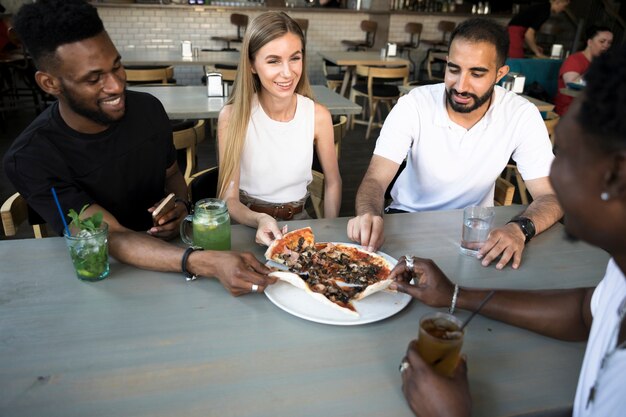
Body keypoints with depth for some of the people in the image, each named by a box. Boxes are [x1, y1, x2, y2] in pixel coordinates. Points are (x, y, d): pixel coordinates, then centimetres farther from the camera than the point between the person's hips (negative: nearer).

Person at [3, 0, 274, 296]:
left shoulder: (148, 109, -6)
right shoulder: (29, 158, -18)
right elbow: (111, 238, -27)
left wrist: (180, 205, -13)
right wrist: (209, 263, -41)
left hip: (165, 248, 3)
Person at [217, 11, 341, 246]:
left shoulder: (318, 116, -7)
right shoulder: (232, 116, -13)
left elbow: (332, 182, 6)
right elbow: (229, 199, -13)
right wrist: (259, 220, -33)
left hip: (299, 223, 2)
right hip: (248, 226, -1)